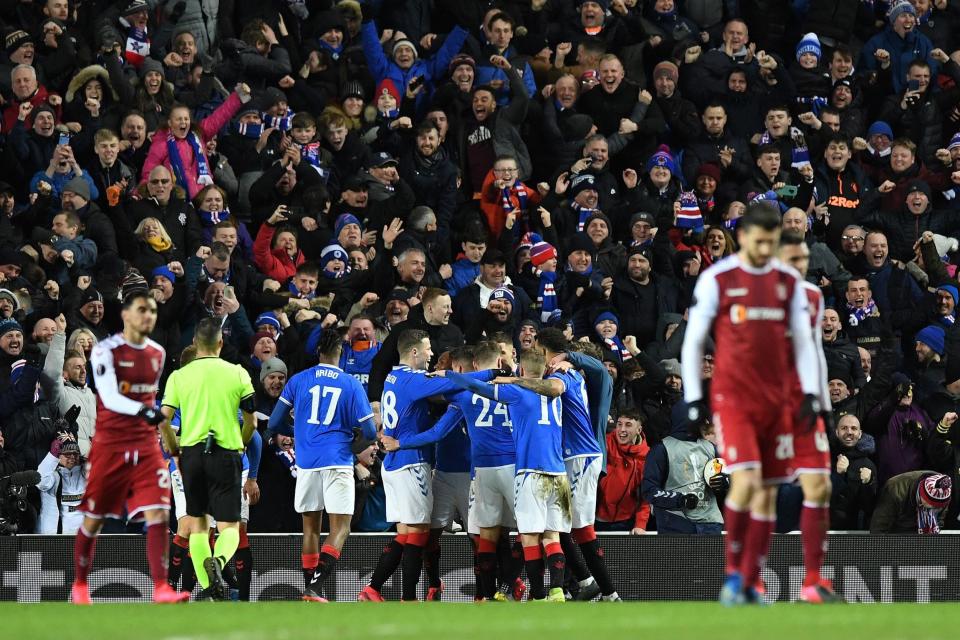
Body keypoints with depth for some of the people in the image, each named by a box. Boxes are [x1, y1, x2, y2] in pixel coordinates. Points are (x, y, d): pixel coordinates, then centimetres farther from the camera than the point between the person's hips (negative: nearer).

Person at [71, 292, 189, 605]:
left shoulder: (157, 353, 10)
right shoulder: (106, 350, -9)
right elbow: (109, 398, -20)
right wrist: (142, 410, -35)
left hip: (145, 444, 4)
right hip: (109, 445, -4)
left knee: (158, 513, -12)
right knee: (93, 518, 6)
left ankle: (161, 588, -16)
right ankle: (80, 585, 24)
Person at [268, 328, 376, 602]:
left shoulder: (298, 381, 5)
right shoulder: (351, 384, 0)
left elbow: (274, 424, 6)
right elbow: (370, 432, 0)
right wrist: (357, 436, 24)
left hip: (306, 463, 3)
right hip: (338, 462, -3)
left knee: (310, 526, 14)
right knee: (340, 528, -4)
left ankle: (309, 587, 14)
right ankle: (315, 587, -21)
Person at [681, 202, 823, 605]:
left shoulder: (788, 282, 9)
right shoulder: (717, 279, -2)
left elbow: (803, 341, 13)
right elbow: (693, 341, 2)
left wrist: (810, 393, 3)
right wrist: (694, 398, -1)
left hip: (775, 401, 4)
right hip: (731, 398, -4)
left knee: (768, 493, 4)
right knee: (746, 482, -18)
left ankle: (749, 584, 11)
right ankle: (734, 572, -4)